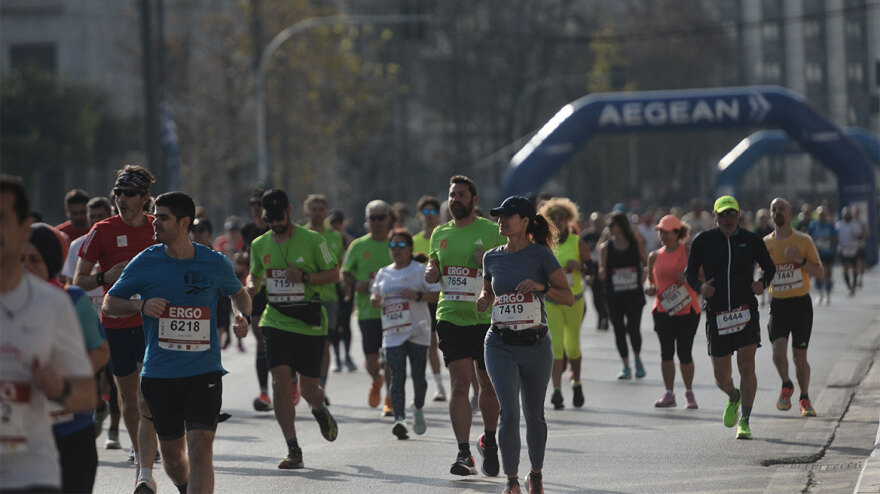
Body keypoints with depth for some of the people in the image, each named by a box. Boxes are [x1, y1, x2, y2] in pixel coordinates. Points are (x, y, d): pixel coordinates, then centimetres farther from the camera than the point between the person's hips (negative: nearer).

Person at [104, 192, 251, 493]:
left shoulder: (215, 263, 0)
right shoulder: (145, 263, -1)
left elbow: (238, 293, 21)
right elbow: (109, 304, 6)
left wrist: (242, 316, -1)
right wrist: (142, 305, -13)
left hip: (204, 372, -1)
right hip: (159, 375, 1)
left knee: (200, 446, -16)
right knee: (171, 452, 11)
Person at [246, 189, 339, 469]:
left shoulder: (311, 240, -5)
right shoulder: (260, 245, 6)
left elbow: (333, 274, 0)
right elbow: (254, 275, 22)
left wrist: (305, 277, -16)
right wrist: (250, 288, -1)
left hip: (309, 324, -2)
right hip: (276, 322, 2)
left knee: (308, 389, 5)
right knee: (280, 384, -12)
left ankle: (319, 410, 44)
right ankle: (293, 451, -7)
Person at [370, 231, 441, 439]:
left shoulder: (420, 270, 1)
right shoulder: (383, 273, 15)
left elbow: (438, 294, -4)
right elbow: (375, 296, 24)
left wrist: (417, 296, -19)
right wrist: (375, 300, 1)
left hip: (418, 332, -3)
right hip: (393, 334, 3)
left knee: (418, 375, 4)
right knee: (397, 376, -10)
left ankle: (418, 409, 31)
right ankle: (399, 418, -20)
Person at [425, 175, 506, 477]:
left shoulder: (492, 232, -1)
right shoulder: (440, 233, 11)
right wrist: (431, 271, 1)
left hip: (486, 318, -2)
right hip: (451, 317, 2)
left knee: (488, 384, 8)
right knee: (459, 384, -9)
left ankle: (489, 440, 32)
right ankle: (464, 454, -11)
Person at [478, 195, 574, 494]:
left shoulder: (541, 255, -4)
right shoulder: (492, 258, 6)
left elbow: (568, 298, -4)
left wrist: (541, 286, -21)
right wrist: (483, 299, -2)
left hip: (535, 345, -1)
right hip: (501, 345, 1)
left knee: (534, 414, 10)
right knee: (509, 413, -13)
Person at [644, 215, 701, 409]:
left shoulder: (688, 251, -1)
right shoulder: (655, 256, 8)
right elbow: (651, 280, 19)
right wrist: (649, 289, -4)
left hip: (688, 310, -2)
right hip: (663, 311, 2)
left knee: (684, 353, 1)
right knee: (666, 351, -7)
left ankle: (689, 392, 18)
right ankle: (669, 393, 0)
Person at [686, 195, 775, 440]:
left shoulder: (751, 240, 2)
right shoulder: (703, 241, 2)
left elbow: (770, 267, 14)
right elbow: (690, 272, 8)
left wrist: (763, 282, -8)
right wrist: (700, 287, -14)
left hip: (746, 311, -1)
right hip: (717, 315, 1)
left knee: (746, 366, -13)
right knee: (721, 377, 4)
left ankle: (744, 421, -5)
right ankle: (734, 397, 40)